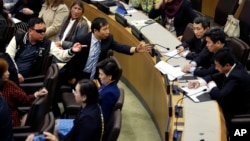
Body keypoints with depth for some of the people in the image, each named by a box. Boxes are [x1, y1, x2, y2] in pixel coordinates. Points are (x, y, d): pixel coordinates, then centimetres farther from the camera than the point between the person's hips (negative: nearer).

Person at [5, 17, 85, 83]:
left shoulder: (47, 44, 1)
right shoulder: (18, 38, 0)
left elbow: (60, 55, -10)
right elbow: (8, 56, -2)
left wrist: (71, 51, -31)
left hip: (29, 78, 0)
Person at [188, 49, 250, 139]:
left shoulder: (237, 77, -33)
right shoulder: (233, 66, -5)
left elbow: (220, 96, -36)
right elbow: (215, 77, 9)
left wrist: (212, 86, -16)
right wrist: (199, 82, -7)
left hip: (238, 114, -9)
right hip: (231, 105, 9)